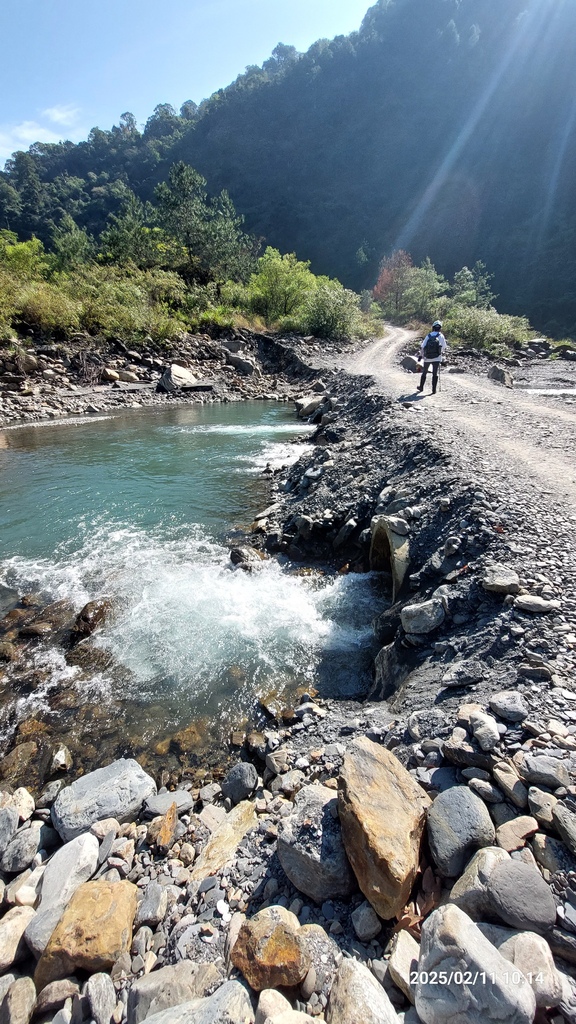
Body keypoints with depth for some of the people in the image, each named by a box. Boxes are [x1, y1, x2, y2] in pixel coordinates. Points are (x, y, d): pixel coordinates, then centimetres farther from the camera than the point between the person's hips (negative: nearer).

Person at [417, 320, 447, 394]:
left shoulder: (428, 336, 3)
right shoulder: (441, 336, -2)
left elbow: (422, 347, 0)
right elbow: (444, 347, 3)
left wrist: (421, 355, 11)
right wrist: (442, 352, 23)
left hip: (427, 358, 2)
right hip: (437, 358, -2)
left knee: (424, 373, 18)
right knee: (435, 374, 2)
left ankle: (421, 387, 28)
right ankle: (434, 390, -5)